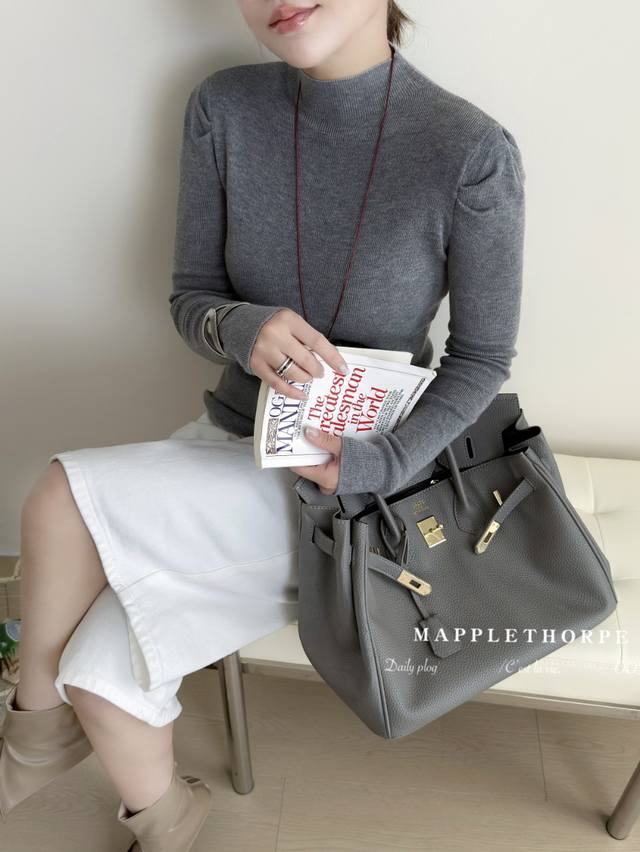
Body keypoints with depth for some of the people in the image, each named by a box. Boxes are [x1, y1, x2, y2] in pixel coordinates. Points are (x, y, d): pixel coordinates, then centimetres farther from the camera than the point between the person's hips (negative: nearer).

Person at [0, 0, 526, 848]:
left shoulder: (472, 152, -18)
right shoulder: (223, 110, -7)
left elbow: (483, 357, -7)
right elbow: (190, 298, -1)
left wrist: (383, 465, -22)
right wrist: (240, 327, -25)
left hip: (353, 472, -4)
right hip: (234, 438, 5)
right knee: (99, 671, -12)